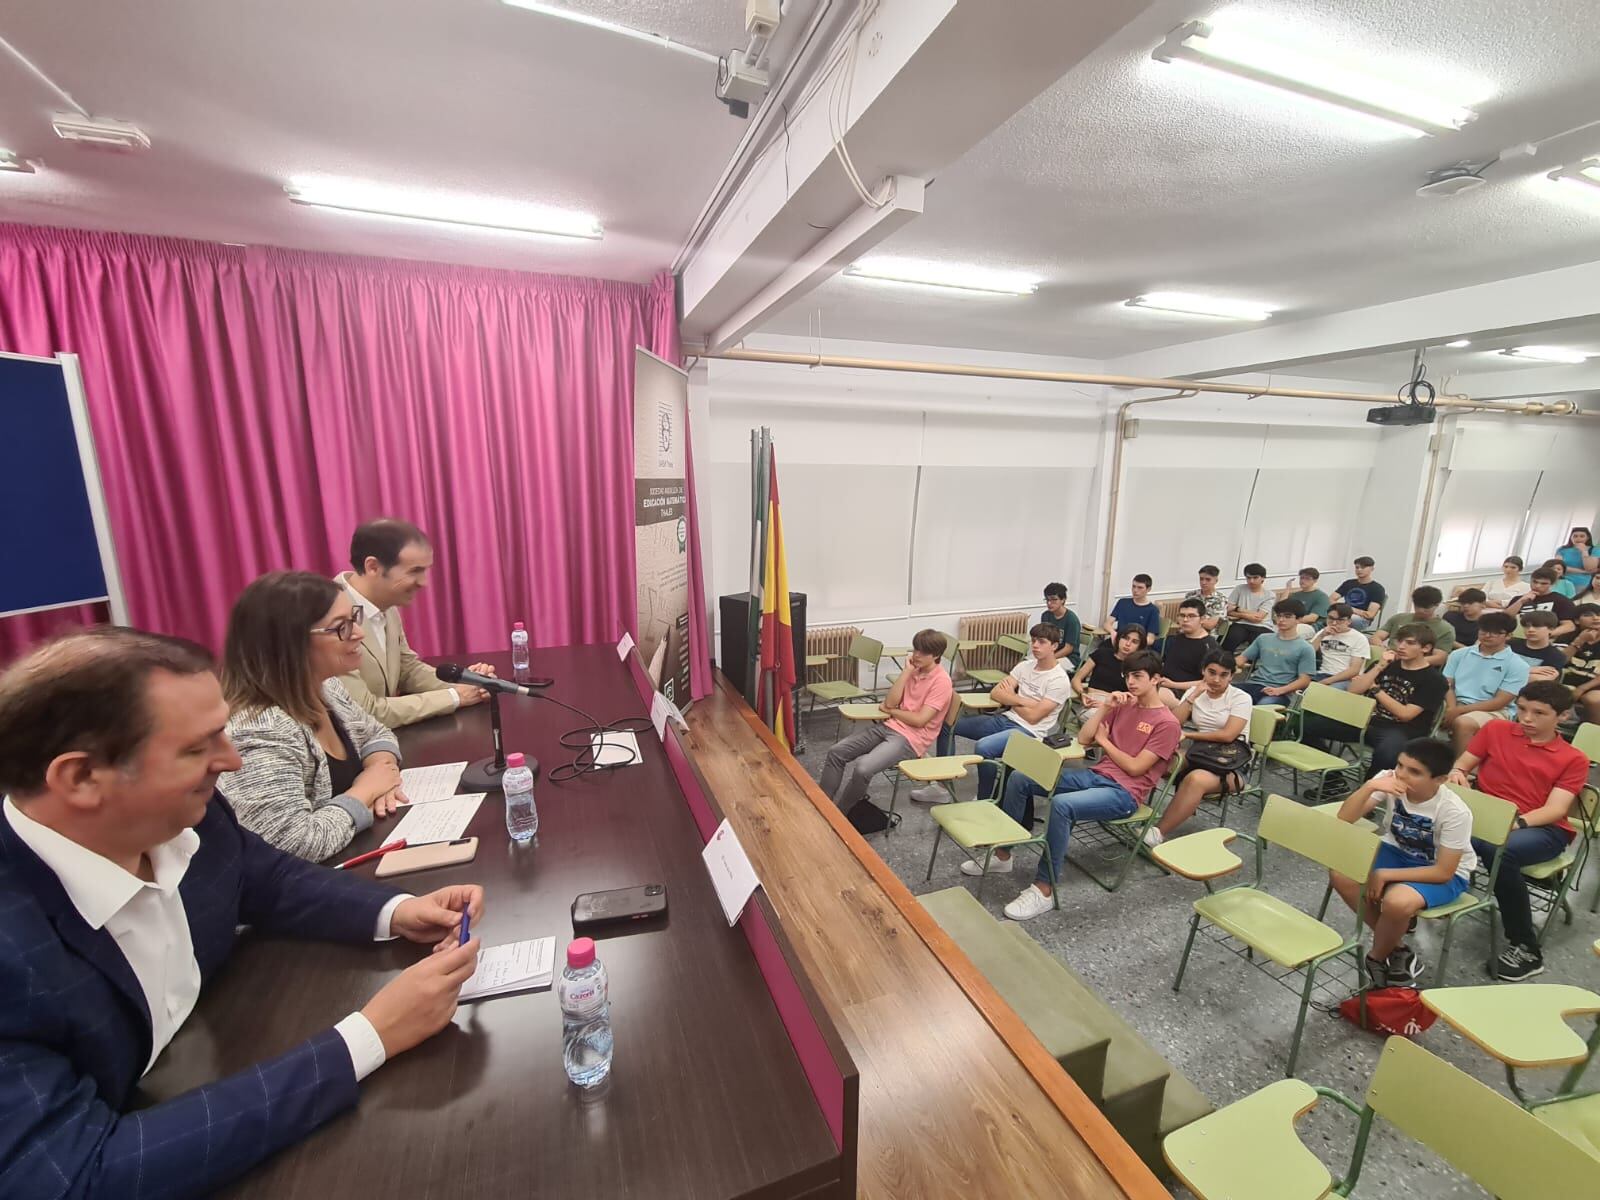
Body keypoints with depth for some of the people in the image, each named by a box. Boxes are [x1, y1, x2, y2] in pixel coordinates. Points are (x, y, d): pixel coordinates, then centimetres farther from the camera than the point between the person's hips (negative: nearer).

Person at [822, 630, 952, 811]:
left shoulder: (941, 681, -11)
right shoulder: (914, 670, 10)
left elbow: (920, 720, -18)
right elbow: (890, 702, -1)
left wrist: (891, 711, -3)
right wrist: (907, 671, -5)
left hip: (911, 738, -8)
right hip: (889, 726, 8)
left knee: (863, 768, -29)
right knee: (836, 752, -5)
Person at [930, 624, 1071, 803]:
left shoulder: (1059, 680, -11)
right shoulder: (1025, 665, 9)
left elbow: (1033, 716, -15)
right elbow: (995, 693, 3)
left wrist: (1010, 699, 0)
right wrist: (1022, 700, -12)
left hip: (1029, 731, -8)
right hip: (1004, 719, 8)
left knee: (983, 747, -35)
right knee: (948, 724, 2)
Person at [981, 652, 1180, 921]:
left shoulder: (1167, 723, -6)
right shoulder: (1123, 706, 15)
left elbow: (1135, 768, -12)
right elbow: (1083, 739, 9)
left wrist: (1104, 741, 0)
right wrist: (1105, 708, 0)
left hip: (1124, 792, -7)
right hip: (1095, 775, 8)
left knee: (1061, 804, -37)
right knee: (1019, 778, -9)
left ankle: (1044, 890, -28)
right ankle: (1002, 855, 0)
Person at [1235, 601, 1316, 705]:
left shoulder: (1305, 648, 9)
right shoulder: (1263, 639, 22)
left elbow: (1304, 680, 2)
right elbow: (1243, 658, 22)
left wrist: (1279, 690, -15)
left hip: (1282, 693, -3)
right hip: (1255, 684, 3)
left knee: (1263, 704, -39)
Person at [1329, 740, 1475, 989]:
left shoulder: (1455, 812, -26)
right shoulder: (1389, 781, -19)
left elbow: (1443, 872, -21)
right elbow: (1343, 820, -24)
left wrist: (1385, 875, -25)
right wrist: (1369, 786, -37)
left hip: (1447, 874, -4)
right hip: (1397, 851, 4)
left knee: (1397, 901, -34)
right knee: (1341, 874, -23)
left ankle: (1376, 959, 0)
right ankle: (1396, 949, 0)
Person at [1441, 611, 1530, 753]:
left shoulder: (1517, 665, 0)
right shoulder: (1459, 654, 11)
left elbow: (1499, 702, -8)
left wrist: (1459, 711, -18)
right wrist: (1452, 708, -15)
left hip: (1493, 710, -3)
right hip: (1456, 706, 4)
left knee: (1463, 723, -36)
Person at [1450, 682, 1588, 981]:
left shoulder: (1573, 759, 6)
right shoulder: (1496, 730, 12)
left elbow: (1555, 810, -6)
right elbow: (1462, 764, 12)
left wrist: (1517, 822, -26)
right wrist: (1456, 773, -13)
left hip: (1542, 828, -2)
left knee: (1501, 851, -37)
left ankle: (1525, 948, -20)